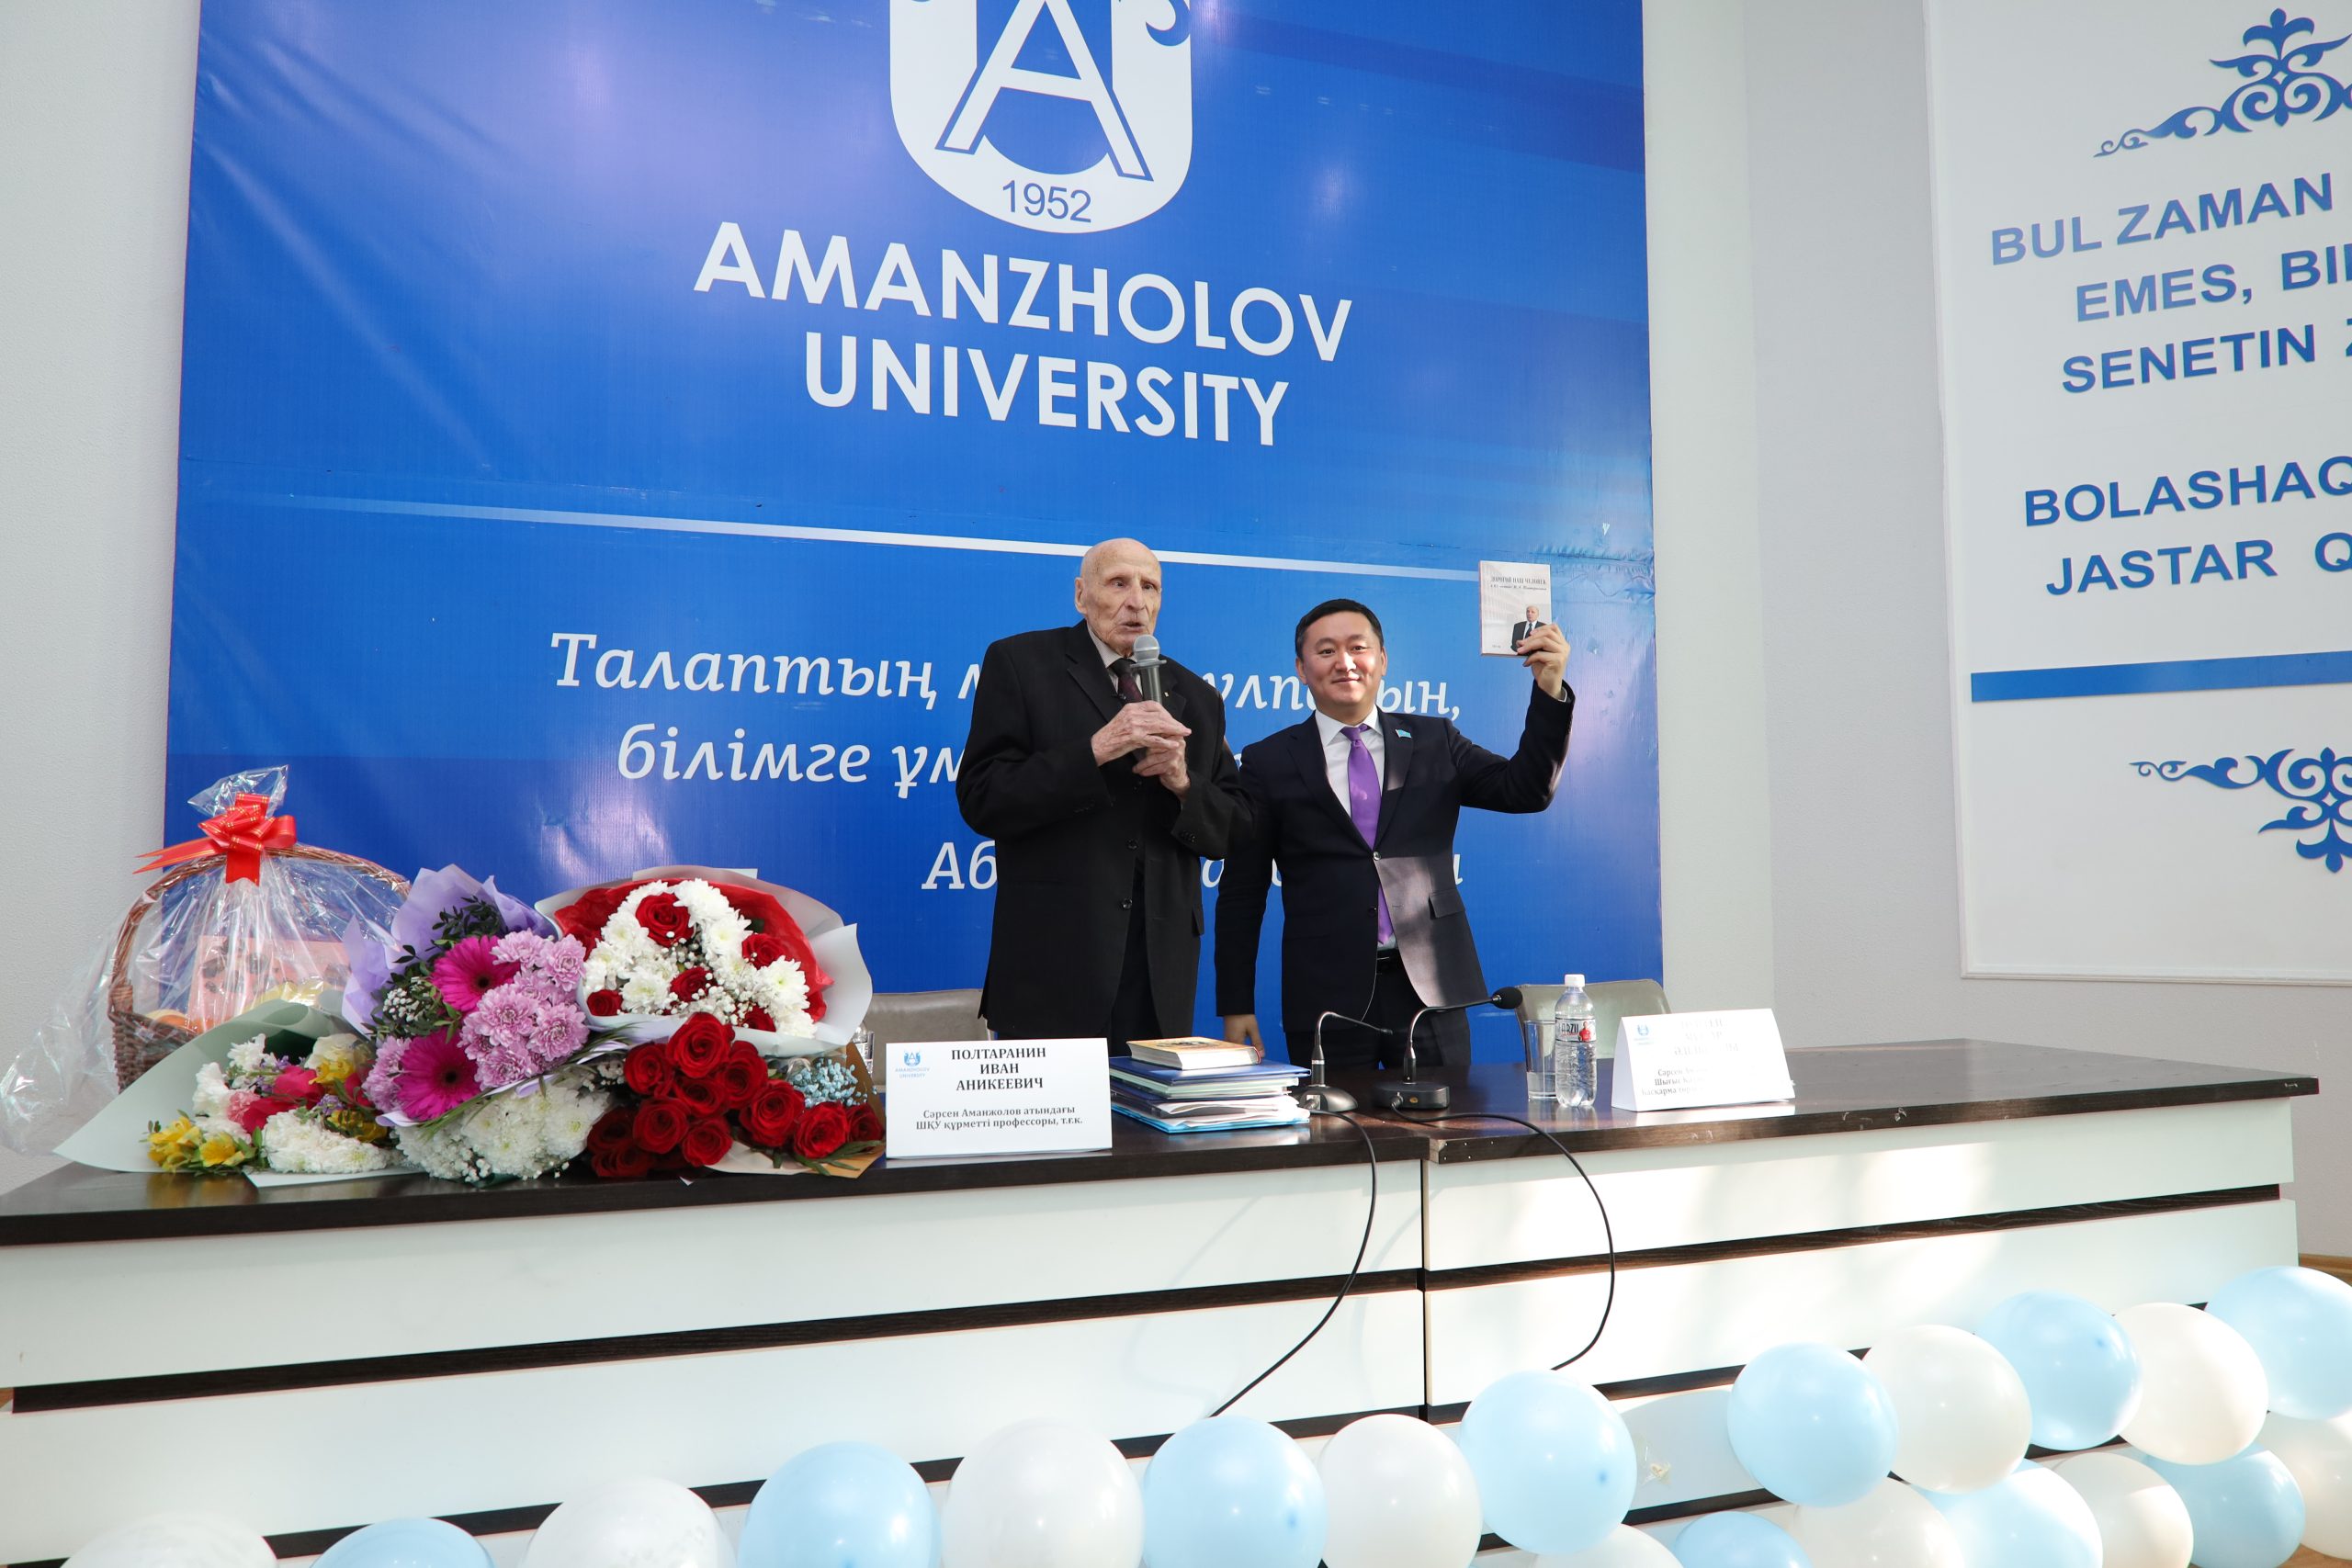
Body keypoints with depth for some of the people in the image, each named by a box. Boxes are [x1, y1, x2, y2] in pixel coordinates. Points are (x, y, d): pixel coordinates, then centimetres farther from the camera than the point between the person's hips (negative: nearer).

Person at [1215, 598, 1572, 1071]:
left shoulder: (1434, 741, 9)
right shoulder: (1269, 762, 4)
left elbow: (1525, 791, 0)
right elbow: (1241, 893, 4)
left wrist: (1550, 691, -13)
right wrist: (1236, 1005, 1)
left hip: (1430, 989, 2)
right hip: (1326, 996, -1)